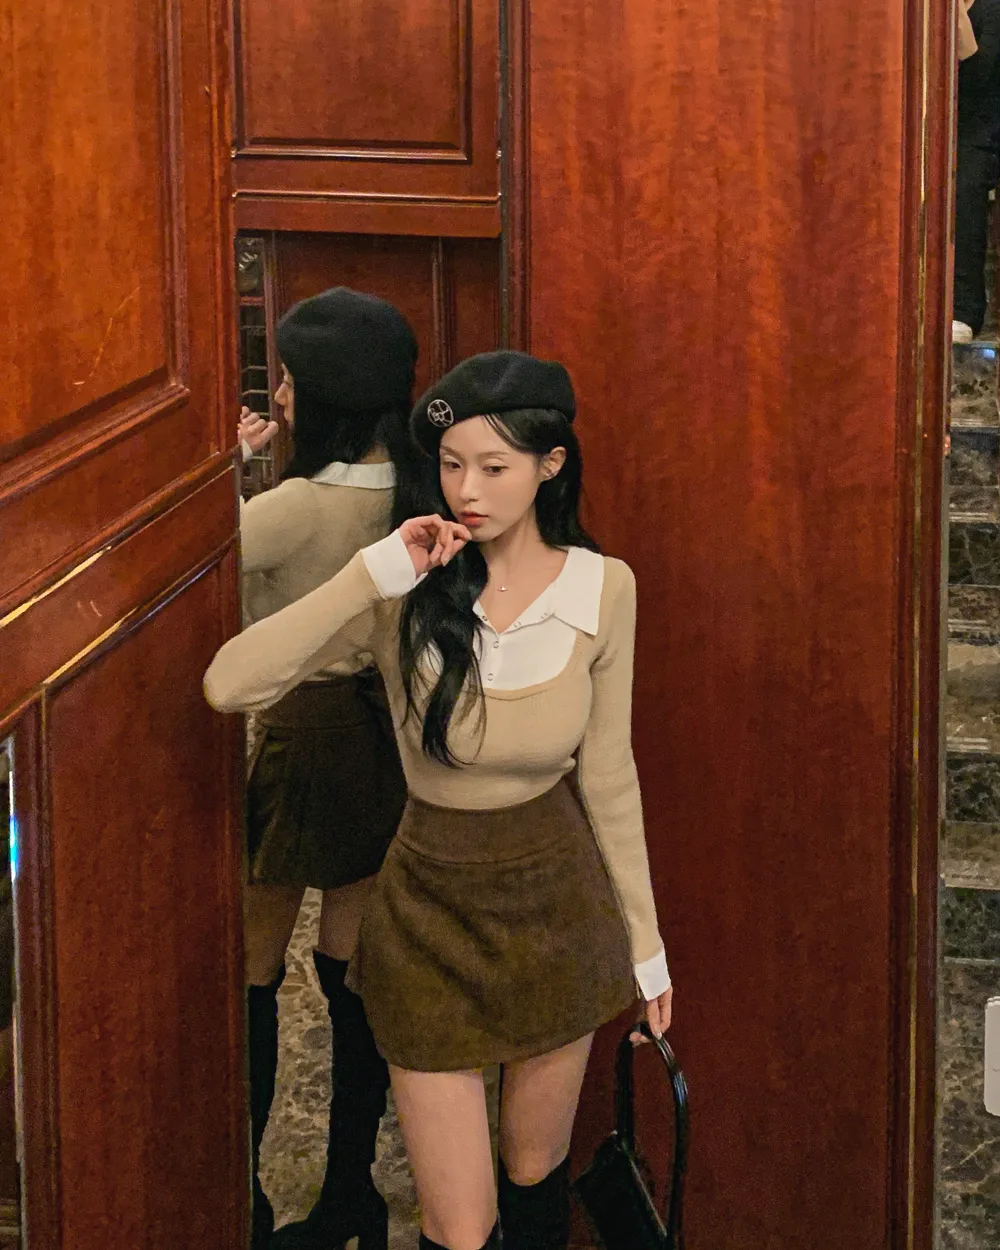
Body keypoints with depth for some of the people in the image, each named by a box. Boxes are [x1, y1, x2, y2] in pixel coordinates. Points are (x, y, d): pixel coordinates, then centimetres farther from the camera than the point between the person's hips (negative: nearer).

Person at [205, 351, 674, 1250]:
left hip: (558, 898, 1)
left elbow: (607, 775, 1)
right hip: (434, 906, -1)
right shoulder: (409, 591, -14)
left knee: (537, 1174, 19)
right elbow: (229, 686, -25)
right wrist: (375, 575, -29)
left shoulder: (603, 587, -9)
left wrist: (644, 939, 6)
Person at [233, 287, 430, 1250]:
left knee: (248, 976, 9)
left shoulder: (296, 510, -24)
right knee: (354, 968, 15)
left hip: (299, 737, -6)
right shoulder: (413, 493, -4)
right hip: (382, 729, 7)